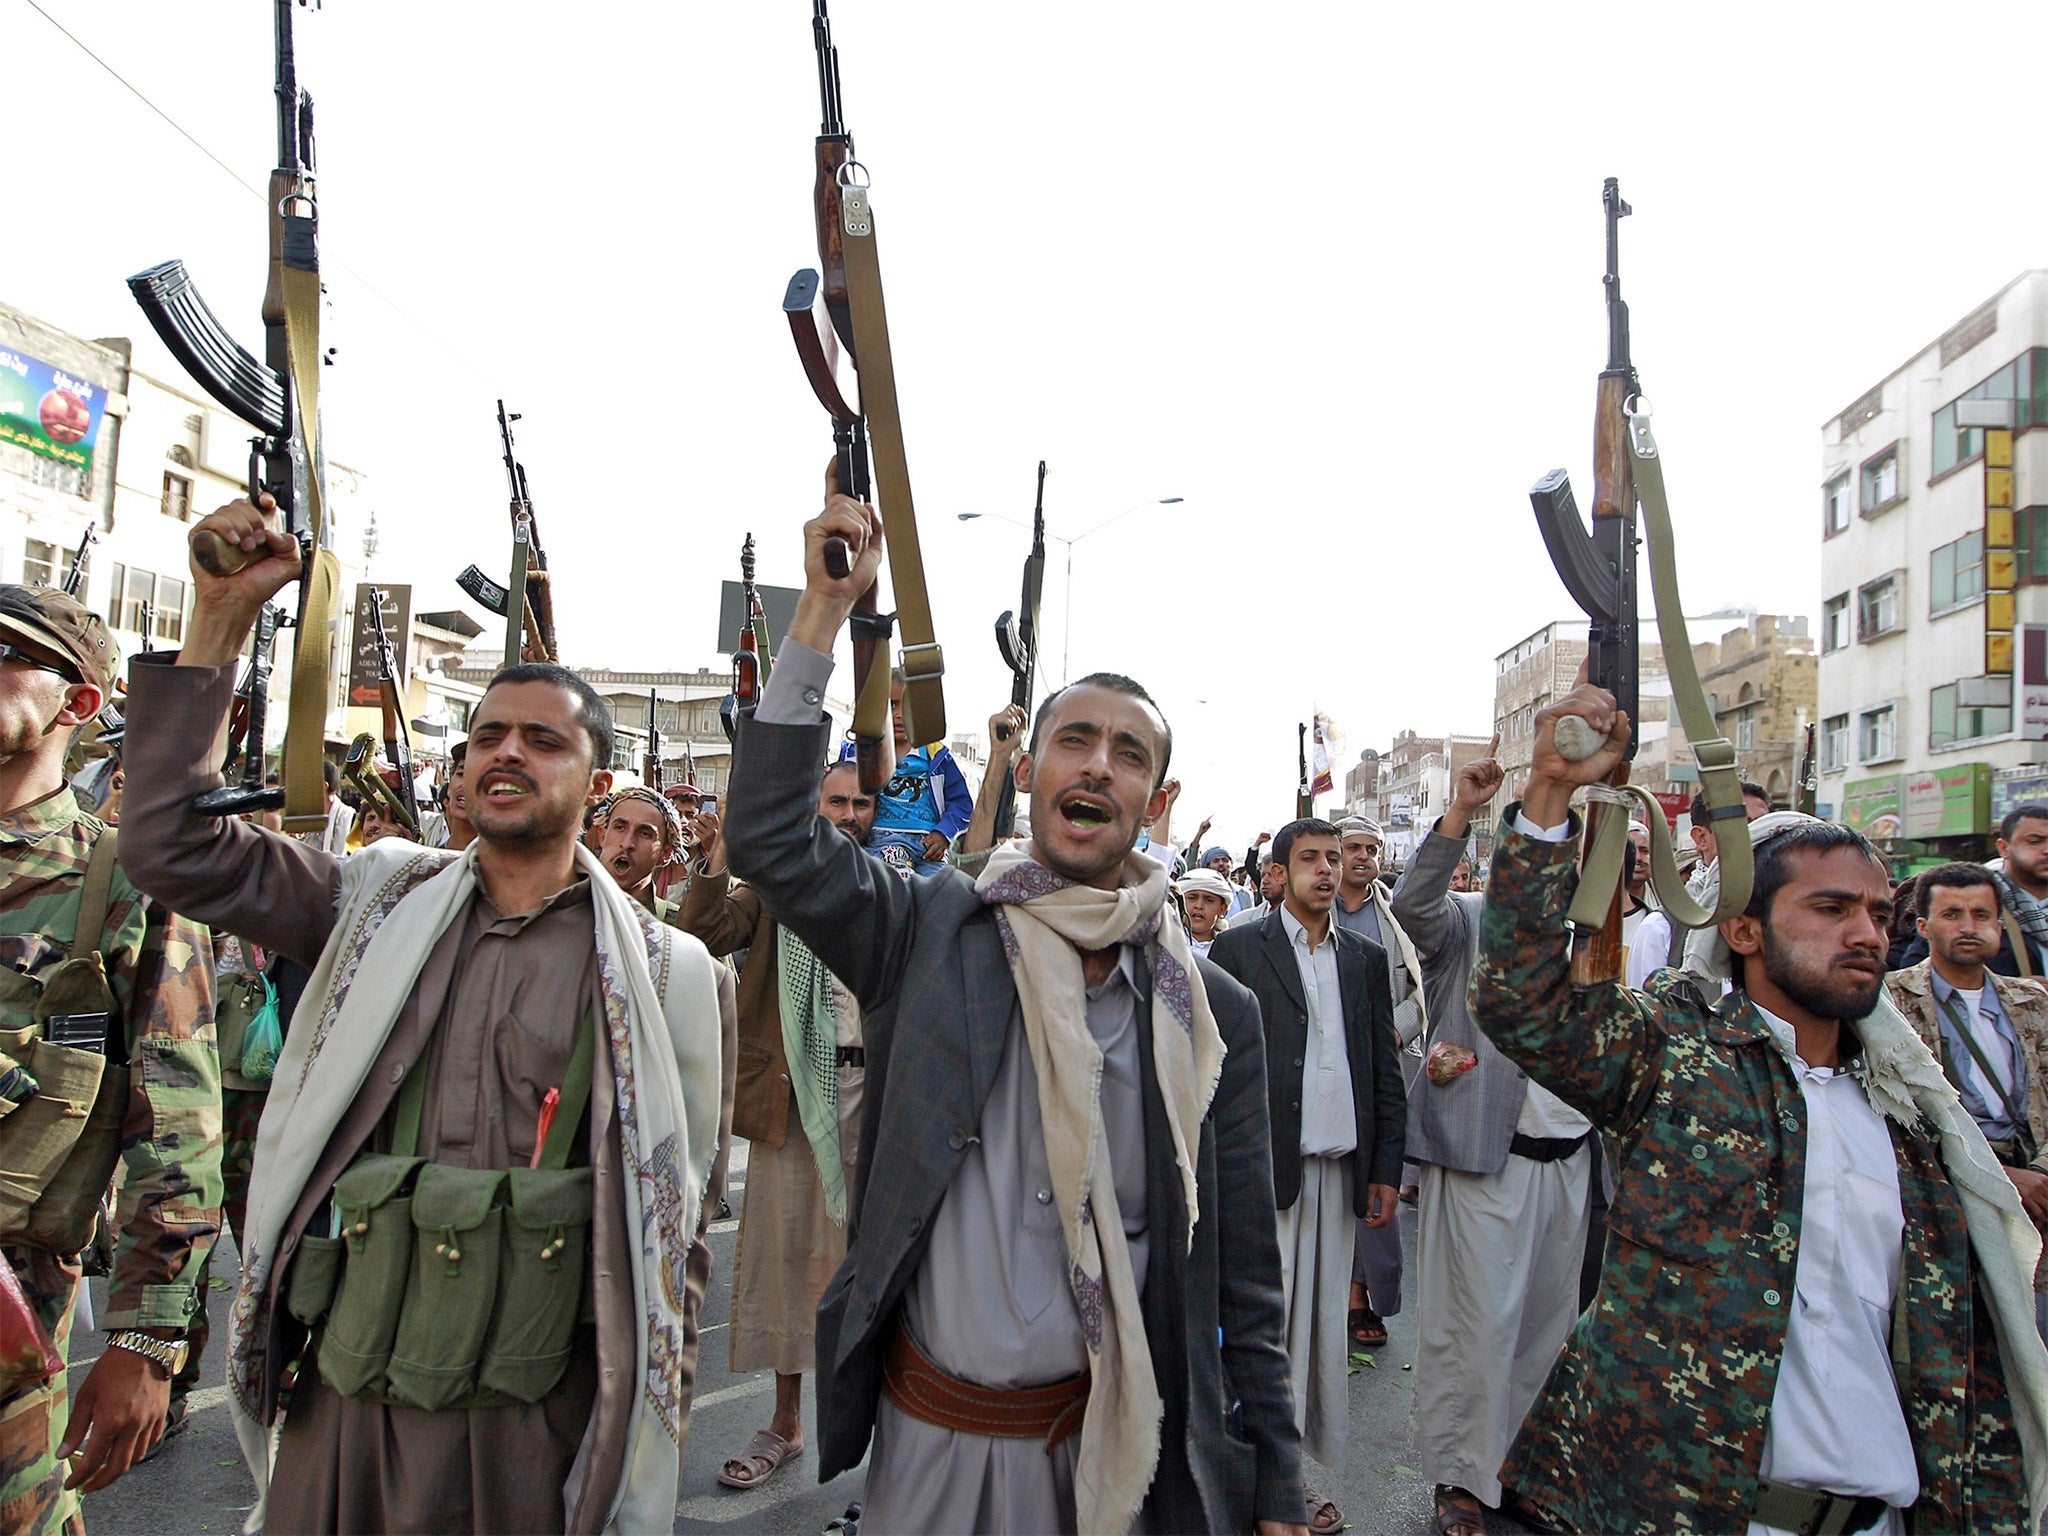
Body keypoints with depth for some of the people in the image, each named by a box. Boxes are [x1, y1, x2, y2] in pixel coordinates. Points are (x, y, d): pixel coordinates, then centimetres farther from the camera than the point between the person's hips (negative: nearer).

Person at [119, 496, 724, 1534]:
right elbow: (175, 844, -1)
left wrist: (640, 1392, 3)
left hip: (525, 1409, -2)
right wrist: (222, 616, -7)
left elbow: (669, 1198, 2)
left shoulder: (655, 967, -5)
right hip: (344, 1382, 3)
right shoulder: (382, 902, 4)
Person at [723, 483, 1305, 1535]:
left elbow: (1243, 1274, -1)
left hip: (1105, 1443, 1)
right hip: (923, 1429, 0)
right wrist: (825, 608, -19)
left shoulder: (1215, 1015, -5)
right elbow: (770, 836, -16)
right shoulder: (933, 934, -6)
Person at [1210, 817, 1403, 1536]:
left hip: (1341, 1169, 4)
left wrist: (1386, 1168, 8)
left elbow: (1384, 1069, 12)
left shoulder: (1366, 957, 11)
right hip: (1265, 1166, -4)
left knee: (1325, 1322, 11)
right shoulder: (1238, 948, -2)